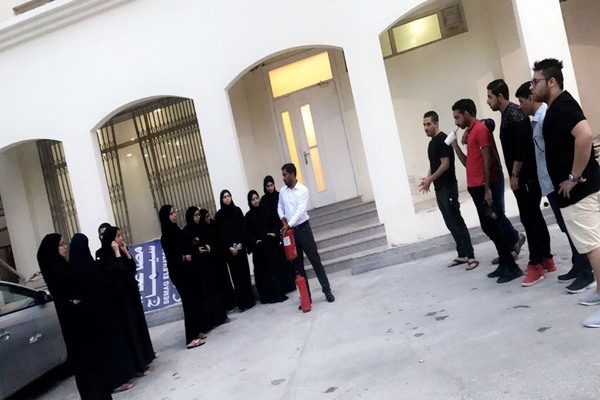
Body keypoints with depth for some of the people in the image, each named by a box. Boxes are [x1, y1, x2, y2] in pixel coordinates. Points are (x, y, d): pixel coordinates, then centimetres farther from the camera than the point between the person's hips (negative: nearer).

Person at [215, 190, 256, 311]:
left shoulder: (237, 210, 6)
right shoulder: (219, 215, 3)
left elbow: (243, 228, 2)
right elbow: (220, 234, 0)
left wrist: (240, 243, -10)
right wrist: (229, 247, -10)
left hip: (240, 246, 1)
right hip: (228, 248, -1)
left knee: (244, 272, 2)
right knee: (236, 275, -1)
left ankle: (249, 300, 9)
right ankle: (242, 302, 1)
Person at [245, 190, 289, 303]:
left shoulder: (266, 211, 10)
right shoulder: (248, 216, 1)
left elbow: (275, 224, 12)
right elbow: (247, 233, -3)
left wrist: (275, 233, -7)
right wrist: (254, 241, -18)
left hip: (271, 244, 3)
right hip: (259, 247, -3)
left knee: (276, 268, 4)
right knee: (263, 271, -1)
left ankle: (279, 293, 12)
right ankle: (268, 296, 4)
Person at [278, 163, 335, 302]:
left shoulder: (303, 190, -11)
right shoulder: (282, 191, 6)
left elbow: (300, 211, -20)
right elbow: (280, 206, 16)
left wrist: (289, 225, -28)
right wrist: (282, 217, -5)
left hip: (302, 228, -5)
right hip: (289, 231, 5)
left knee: (315, 260, -2)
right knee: (297, 265, 8)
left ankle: (327, 291, 8)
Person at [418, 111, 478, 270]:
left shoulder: (442, 139, -12)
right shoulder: (432, 142, 17)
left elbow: (445, 164, -17)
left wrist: (430, 179, -13)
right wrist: (428, 179, 7)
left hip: (448, 188, -9)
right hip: (440, 188, 9)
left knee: (457, 222, -9)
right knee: (451, 224, 11)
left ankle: (471, 257, -5)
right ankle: (462, 255, 18)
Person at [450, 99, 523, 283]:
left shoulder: (480, 129, -10)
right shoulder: (471, 132, 18)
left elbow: (487, 161, -17)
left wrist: (487, 188, -21)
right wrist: (455, 146, 13)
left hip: (482, 187, -10)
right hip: (475, 187, 10)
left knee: (492, 226, -6)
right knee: (489, 226, 13)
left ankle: (512, 267, 1)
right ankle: (505, 264, 21)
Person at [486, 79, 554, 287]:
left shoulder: (514, 115, -16)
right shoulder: (507, 115, 14)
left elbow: (521, 149, -23)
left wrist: (515, 176, -19)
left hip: (525, 176, -10)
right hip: (523, 175, 10)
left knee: (529, 218, -6)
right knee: (534, 217, 14)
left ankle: (536, 264, 0)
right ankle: (546, 258, 23)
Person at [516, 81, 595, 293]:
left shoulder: (545, 117, -16)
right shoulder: (538, 119, 14)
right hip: (552, 183, 10)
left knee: (572, 227, -3)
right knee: (567, 227, 16)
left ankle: (586, 273, 6)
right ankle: (578, 267, 27)